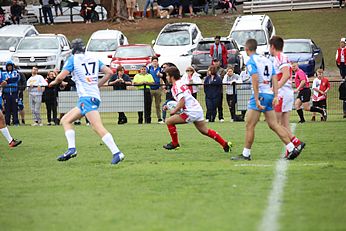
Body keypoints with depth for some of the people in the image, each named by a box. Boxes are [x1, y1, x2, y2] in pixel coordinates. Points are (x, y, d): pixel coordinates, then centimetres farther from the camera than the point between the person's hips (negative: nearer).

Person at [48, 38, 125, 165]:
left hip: (86, 97, -8)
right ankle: (71, 149, 2)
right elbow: (109, 72, 12)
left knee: (98, 127, -19)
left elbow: (61, 77, -3)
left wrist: (54, 82, 20)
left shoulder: (73, 59, 3)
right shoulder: (94, 59, 19)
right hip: (95, 96, 8)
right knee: (65, 120, 16)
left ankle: (117, 153, -28)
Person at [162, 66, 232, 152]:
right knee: (205, 131, 17)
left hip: (191, 112, -10)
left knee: (169, 121, -4)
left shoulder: (176, 86, -13)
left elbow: (182, 102, -23)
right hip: (197, 109, 10)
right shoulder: (181, 83, 17)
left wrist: (174, 111, -9)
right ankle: (225, 144, 16)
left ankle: (175, 143, 7)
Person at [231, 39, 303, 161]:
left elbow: (255, 81, -17)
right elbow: (274, 79, 9)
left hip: (260, 94, -8)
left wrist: (257, 100, -20)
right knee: (274, 124, 9)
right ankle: (292, 149, 3)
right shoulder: (267, 60, 17)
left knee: (249, 126, -2)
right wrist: (276, 96, 4)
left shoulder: (251, 61, -7)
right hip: (270, 94, 8)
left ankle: (246, 154, 1)